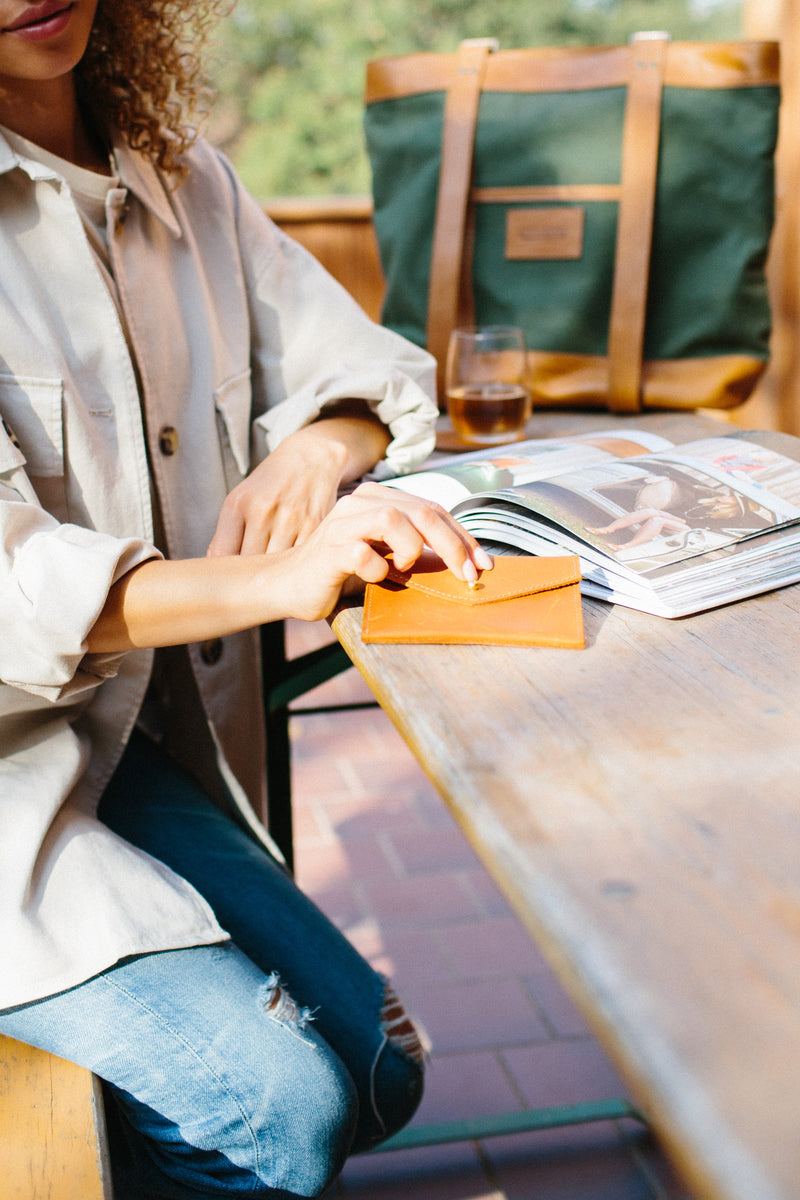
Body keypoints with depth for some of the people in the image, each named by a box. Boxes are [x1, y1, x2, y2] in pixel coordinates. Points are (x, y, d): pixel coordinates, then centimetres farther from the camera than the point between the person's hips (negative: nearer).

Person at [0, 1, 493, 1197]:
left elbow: (363, 368, 14)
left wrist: (317, 448, -10)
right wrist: (274, 581, -37)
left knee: (376, 1072, 1)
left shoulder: (178, 181, 9)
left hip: (132, 746, 7)